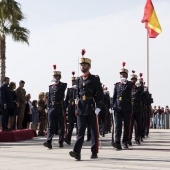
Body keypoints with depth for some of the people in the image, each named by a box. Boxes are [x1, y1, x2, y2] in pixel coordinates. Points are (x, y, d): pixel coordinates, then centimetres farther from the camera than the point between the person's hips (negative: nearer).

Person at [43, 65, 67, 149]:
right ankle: (48, 142, -15)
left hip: (60, 108, -2)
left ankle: (61, 142, 12)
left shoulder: (63, 85, 3)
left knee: (61, 126, 5)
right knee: (51, 126, -6)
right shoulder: (51, 87, 14)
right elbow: (49, 98, 15)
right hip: (51, 108, 3)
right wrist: (48, 107, 10)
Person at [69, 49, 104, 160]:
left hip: (92, 109, -3)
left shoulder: (95, 79, -1)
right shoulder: (79, 80, 13)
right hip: (81, 108, 3)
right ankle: (77, 152, -14)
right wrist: (77, 100, 6)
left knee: (94, 131, 5)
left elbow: (100, 94, -4)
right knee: (80, 130, -5)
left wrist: (98, 107, -11)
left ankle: (94, 152, 14)